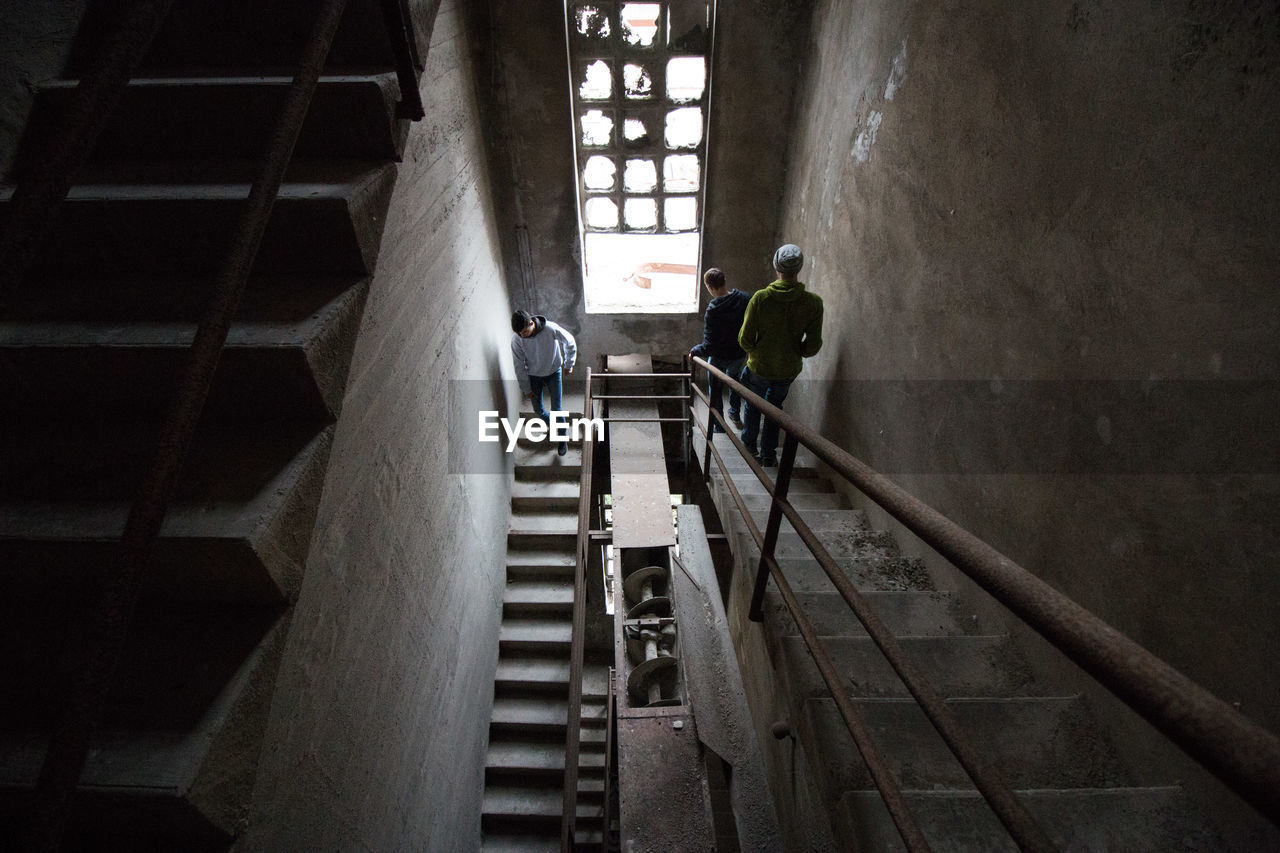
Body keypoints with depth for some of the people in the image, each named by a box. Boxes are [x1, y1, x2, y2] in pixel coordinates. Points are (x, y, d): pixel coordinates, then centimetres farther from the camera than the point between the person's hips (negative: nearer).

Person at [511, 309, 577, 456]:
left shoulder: (551, 329, -29)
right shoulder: (516, 339, -23)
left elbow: (570, 343, -10)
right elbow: (519, 365, -11)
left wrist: (569, 364, -1)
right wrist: (526, 388, -5)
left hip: (553, 372, -2)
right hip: (533, 376, 2)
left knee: (556, 409, -1)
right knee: (538, 409, 11)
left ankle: (563, 439, 21)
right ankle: (551, 425, 44)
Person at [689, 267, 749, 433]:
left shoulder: (712, 312, -30)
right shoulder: (745, 299, -15)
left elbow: (709, 347, -29)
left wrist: (694, 351, -11)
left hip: (720, 359, -5)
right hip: (741, 355, 5)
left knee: (716, 392, 16)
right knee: (734, 379, 33)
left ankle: (718, 428, 28)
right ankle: (735, 415, 50)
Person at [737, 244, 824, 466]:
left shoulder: (760, 298, -21)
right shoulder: (813, 302, -16)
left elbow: (745, 340, -16)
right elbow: (813, 345, -12)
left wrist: (754, 350, 6)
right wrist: (796, 353, 9)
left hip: (759, 367, -2)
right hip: (789, 369, 2)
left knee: (753, 407, 24)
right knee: (774, 407, 25)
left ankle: (749, 448, 40)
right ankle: (768, 455, 31)